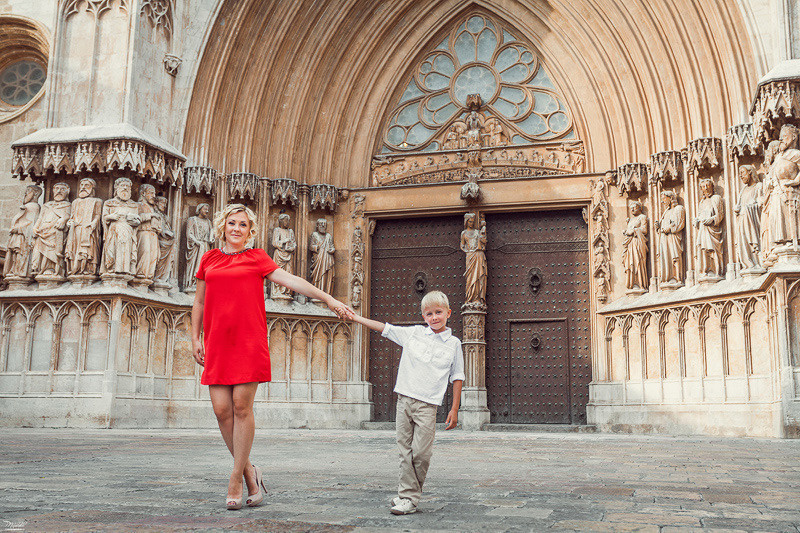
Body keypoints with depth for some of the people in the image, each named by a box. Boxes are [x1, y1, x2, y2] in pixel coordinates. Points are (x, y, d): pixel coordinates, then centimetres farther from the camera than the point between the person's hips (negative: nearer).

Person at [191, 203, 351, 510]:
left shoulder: (256, 258, 9)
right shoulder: (209, 259, 17)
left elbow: (292, 281, 2)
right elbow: (199, 302, 22)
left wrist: (329, 300, -5)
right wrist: (195, 339, 13)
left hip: (249, 341, -3)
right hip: (217, 344, 3)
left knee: (242, 406, -7)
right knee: (221, 409, -4)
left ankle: (236, 480, 3)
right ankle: (250, 473, 13)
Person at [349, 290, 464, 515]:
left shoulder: (453, 344, 5)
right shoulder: (413, 333, 9)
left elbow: (457, 378, 8)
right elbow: (383, 328, 12)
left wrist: (455, 409, 3)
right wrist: (354, 316, 10)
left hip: (427, 405, -2)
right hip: (404, 400, 2)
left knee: (421, 453, -8)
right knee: (405, 451, 3)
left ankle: (410, 497, 6)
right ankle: (407, 495, 12)